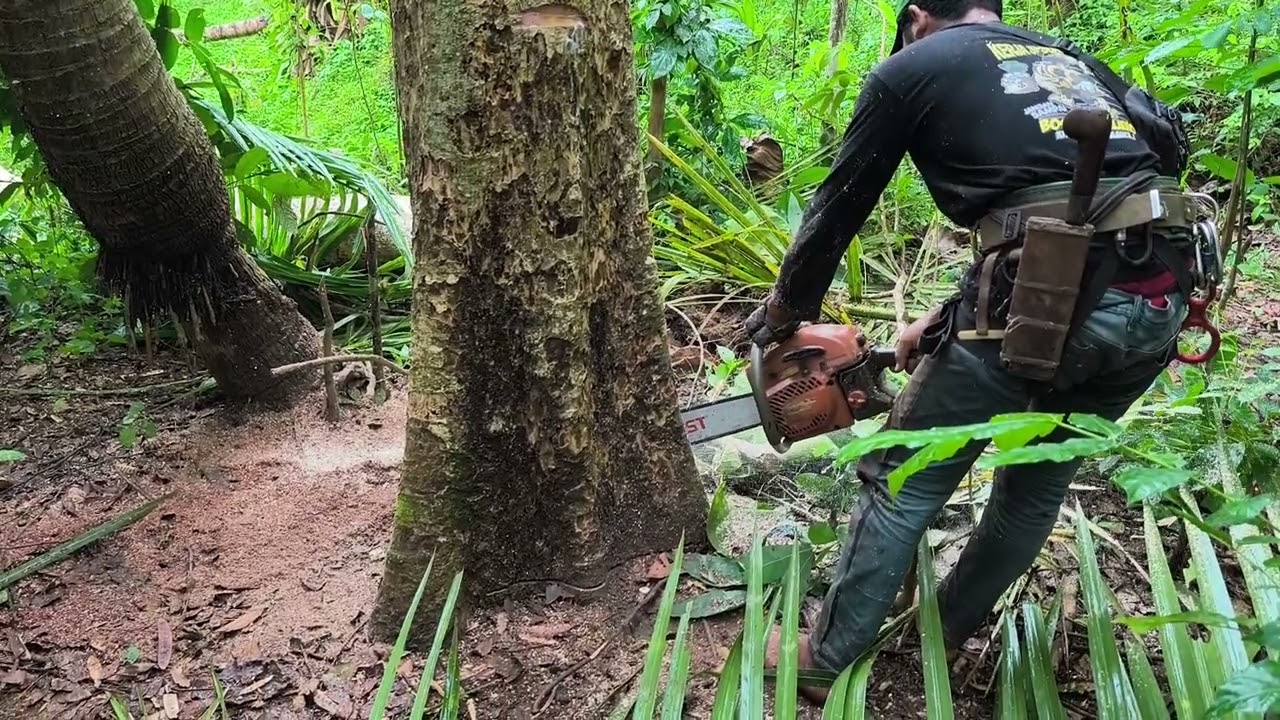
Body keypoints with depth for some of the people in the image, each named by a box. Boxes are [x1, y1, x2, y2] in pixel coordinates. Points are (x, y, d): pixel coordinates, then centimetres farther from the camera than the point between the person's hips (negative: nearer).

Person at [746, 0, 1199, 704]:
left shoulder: (908, 68, 13)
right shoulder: (1068, 58, 29)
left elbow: (836, 210, 16)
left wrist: (781, 317, 32)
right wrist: (946, 321, 28)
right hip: (1159, 301, 7)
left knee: (904, 481, 13)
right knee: (1041, 479, 26)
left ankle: (824, 660, 27)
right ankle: (946, 632, 45)